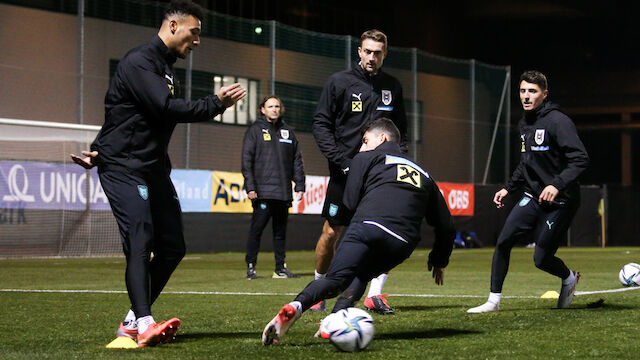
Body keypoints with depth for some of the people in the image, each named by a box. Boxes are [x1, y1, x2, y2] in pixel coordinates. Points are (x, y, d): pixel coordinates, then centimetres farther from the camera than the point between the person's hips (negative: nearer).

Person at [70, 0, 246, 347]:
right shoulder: (138, 63, -13)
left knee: (172, 247, 4)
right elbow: (167, 108, -26)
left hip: (155, 170, 9)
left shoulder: (167, 69, 18)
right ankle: (144, 324, -25)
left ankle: (133, 321, 13)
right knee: (140, 243, -19)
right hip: (124, 171, -9)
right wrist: (215, 104, -20)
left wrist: (98, 150, 11)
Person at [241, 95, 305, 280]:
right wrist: (250, 187, -11)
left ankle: (280, 268, 13)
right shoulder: (255, 130, 3)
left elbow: (297, 160, 17)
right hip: (263, 192, -4)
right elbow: (247, 160, -3)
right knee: (256, 229, -7)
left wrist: (300, 185, 10)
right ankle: (251, 266, 0)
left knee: (281, 231, 8)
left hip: (283, 192, 4)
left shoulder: (287, 131, 16)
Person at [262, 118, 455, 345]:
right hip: (403, 245, 3)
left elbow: (350, 203, 13)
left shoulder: (365, 159, 24)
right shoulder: (423, 175, 36)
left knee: (335, 280, -12)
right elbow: (445, 224, 36)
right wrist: (439, 261, 48)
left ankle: (296, 306, -40)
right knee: (360, 276, 21)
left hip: (368, 226, -3)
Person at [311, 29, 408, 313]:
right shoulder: (339, 82, -1)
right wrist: (343, 162, -12)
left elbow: (401, 130, 19)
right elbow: (321, 124, -3)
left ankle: (375, 295, -5)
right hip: (345, 172, -3)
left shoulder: (393, 87, 11)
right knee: (331, 233, 1)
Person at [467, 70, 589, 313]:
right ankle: (493, 301, 2)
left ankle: (569, 278, 29)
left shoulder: (558, 121, -16)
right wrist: (508, 188, 17)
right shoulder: (524, 124, 10)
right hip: (532, 198, 7)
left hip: (559, 202, -7)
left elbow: (580, 159, -21)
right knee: (503, 241, -7)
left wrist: (557, 185, -31)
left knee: (541, 259, -5)